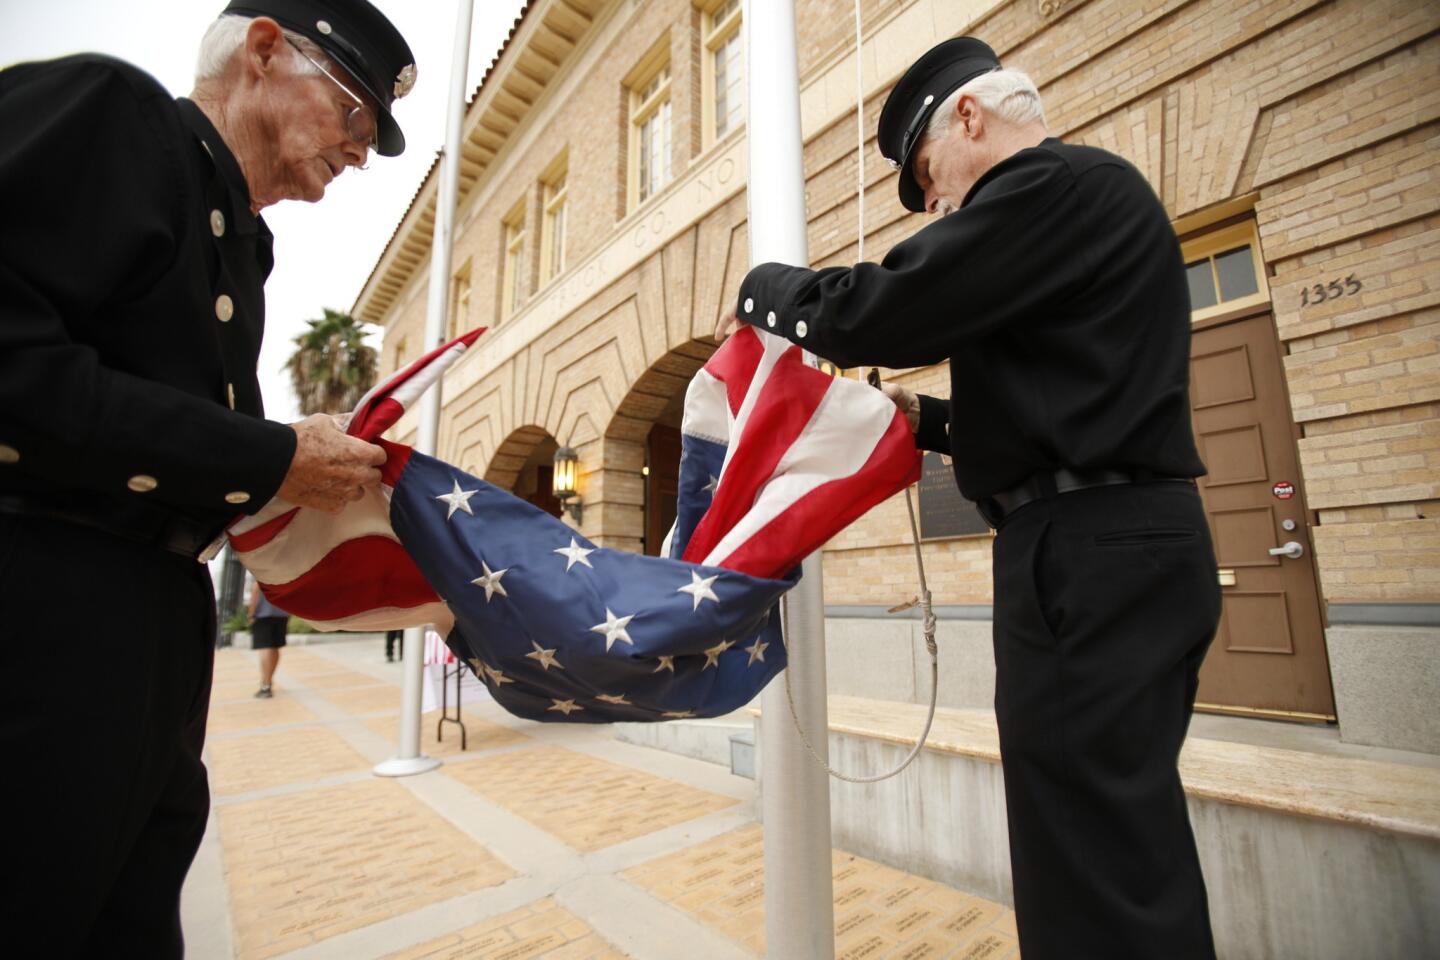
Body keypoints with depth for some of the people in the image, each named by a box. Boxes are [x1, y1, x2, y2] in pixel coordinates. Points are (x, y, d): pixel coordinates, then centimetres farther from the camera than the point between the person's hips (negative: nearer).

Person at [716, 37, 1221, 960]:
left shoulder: (1058, 182, -7)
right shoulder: (1093, 194, 25)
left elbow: (874, 312, -16)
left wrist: (762, 288, 3)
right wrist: (932, 419, 17)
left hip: (1091, 553, -11)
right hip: (1120, 546, 11)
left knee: (1093, 858, -1)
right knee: (1125, 832, 20)